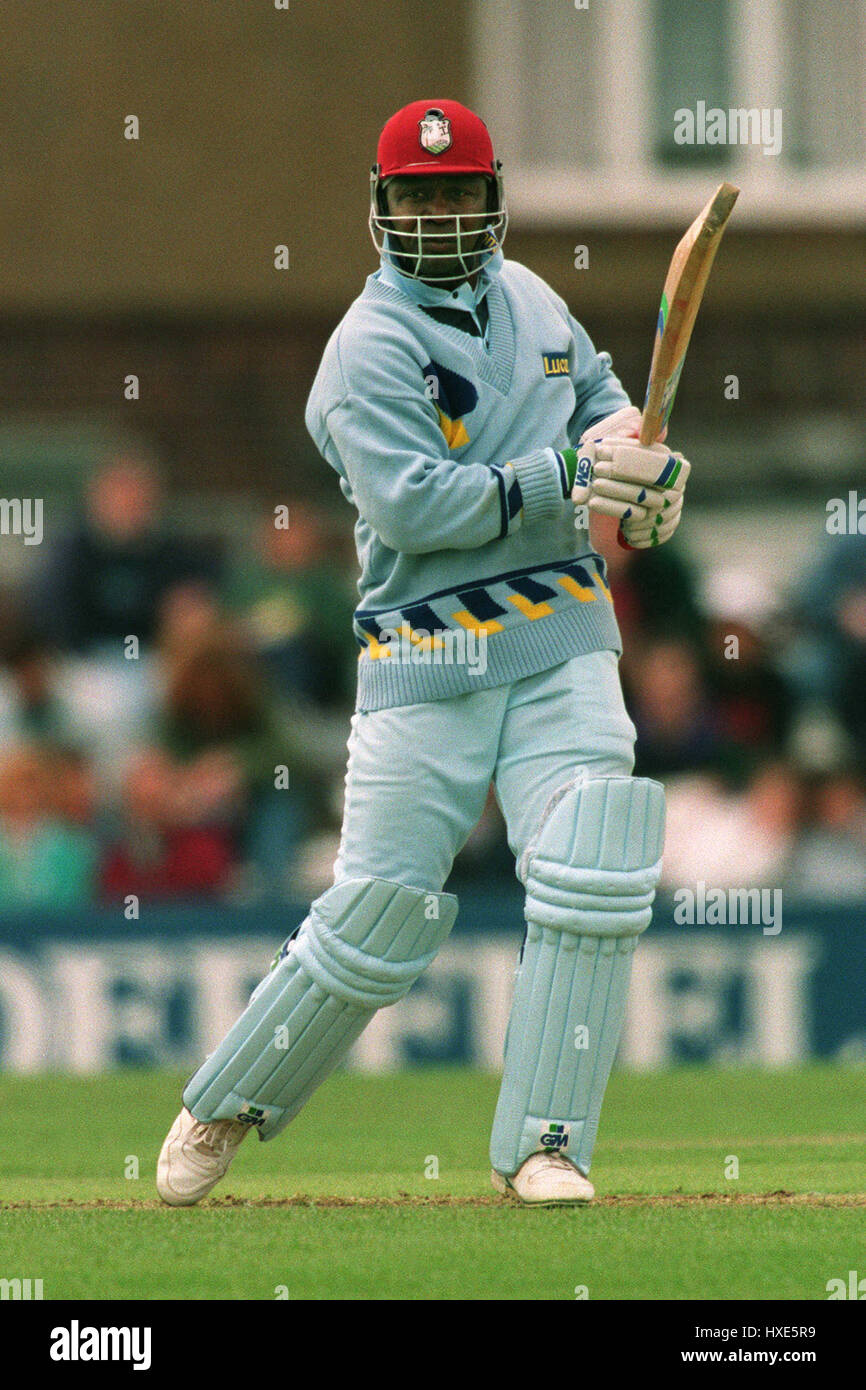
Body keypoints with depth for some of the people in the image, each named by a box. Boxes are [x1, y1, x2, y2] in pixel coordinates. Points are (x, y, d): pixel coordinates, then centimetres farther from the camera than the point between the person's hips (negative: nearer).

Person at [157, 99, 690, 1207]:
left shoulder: (529, 298, 12)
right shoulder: (373, 345, -9)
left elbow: (597, 393, 28)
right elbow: (410, 503, -21)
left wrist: (639, 462, 6)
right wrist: (563, 478, -24)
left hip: (561, 642, 5)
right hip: (428, 659, -5)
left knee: (592, 885, -12)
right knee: (377, 915, -3)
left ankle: (541, 1144, -3)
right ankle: (222, 1113, 19)